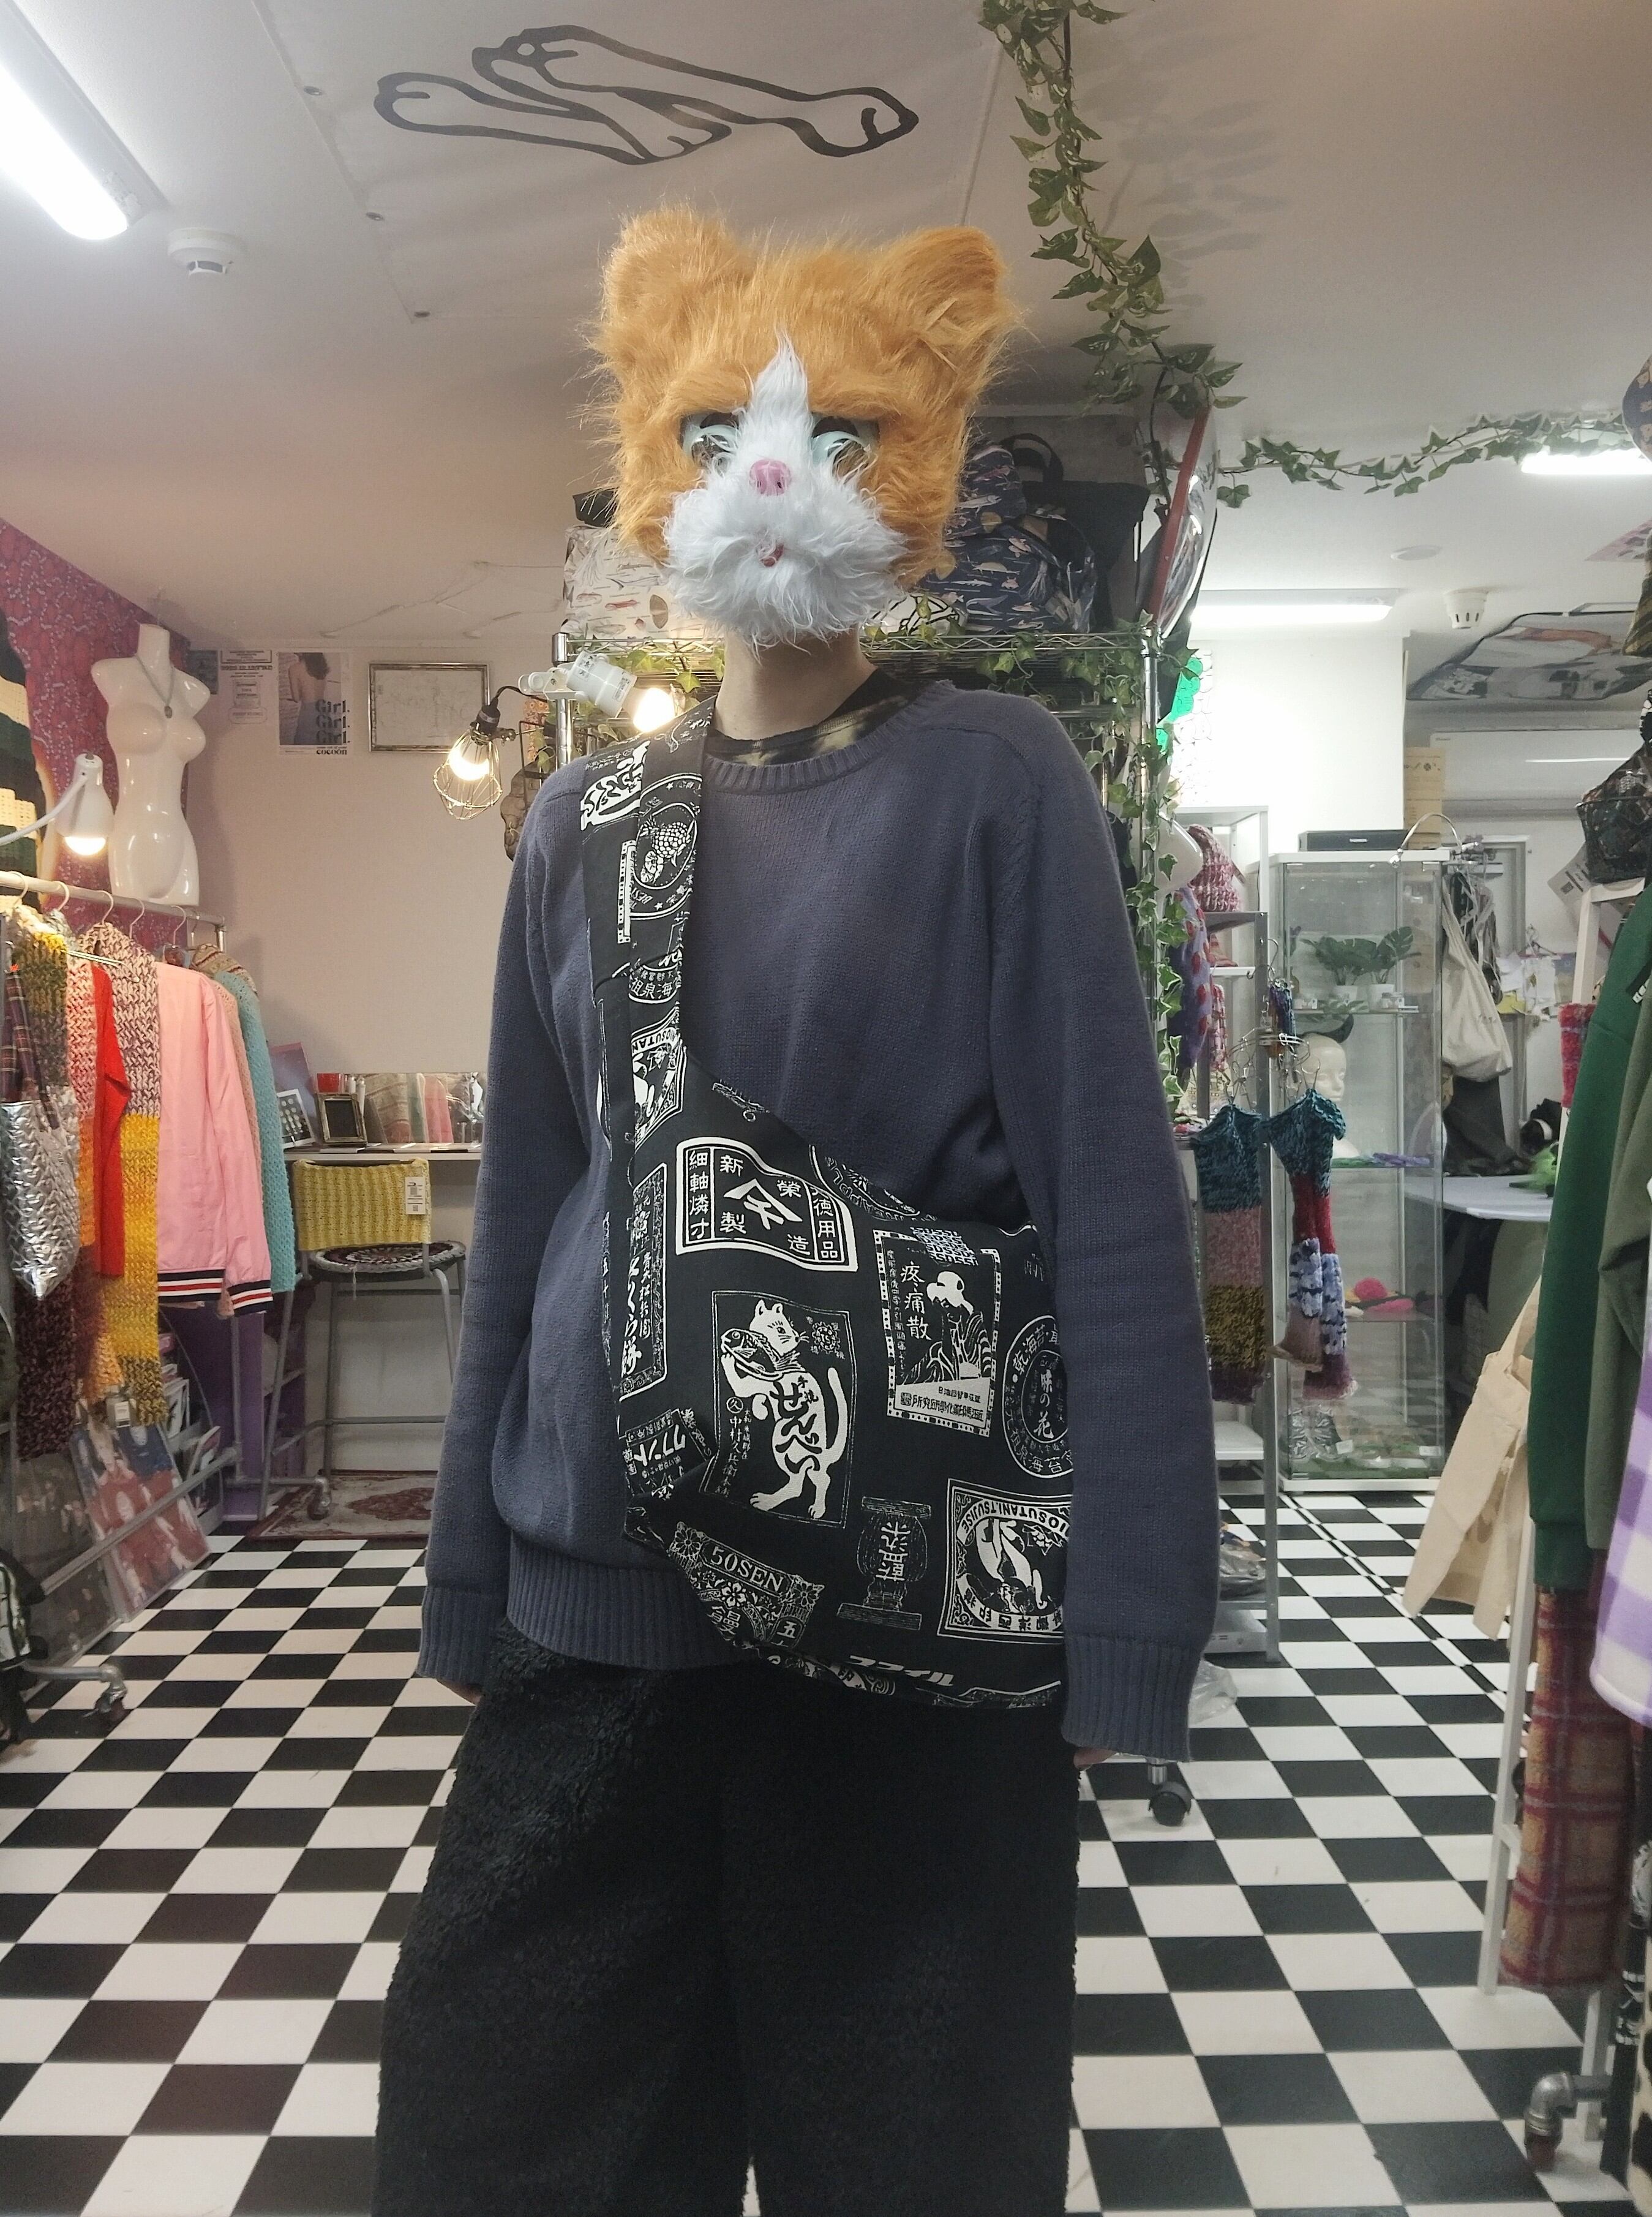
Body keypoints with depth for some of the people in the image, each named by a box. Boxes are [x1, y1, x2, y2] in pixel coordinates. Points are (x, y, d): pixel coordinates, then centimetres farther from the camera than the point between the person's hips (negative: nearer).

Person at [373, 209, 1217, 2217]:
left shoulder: (992, 783, -4)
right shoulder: (585, 821, 7)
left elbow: (1113, 1209, -8)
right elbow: (523, 1214, 10)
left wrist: (1124, 1636, -11)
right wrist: (471, 1592, 10)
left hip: (919, 1587, -3)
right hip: (601, 1580, 4)